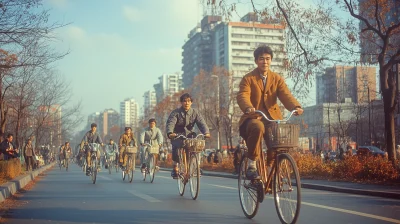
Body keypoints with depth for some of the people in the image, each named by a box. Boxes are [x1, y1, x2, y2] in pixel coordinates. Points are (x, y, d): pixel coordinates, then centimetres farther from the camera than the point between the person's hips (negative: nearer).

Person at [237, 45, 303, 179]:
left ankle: (270, 166, 2)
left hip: (272, 118, 3)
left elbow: (286, 95, -5)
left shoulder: (277, 79, 12)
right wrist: (248, 108, -40)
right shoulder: (248, 79, 2)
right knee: (257, 127, -37)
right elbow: (242, 96, -16)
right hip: (253, 118, -3)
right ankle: (252, 164, -21)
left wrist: (296, 107, -28)